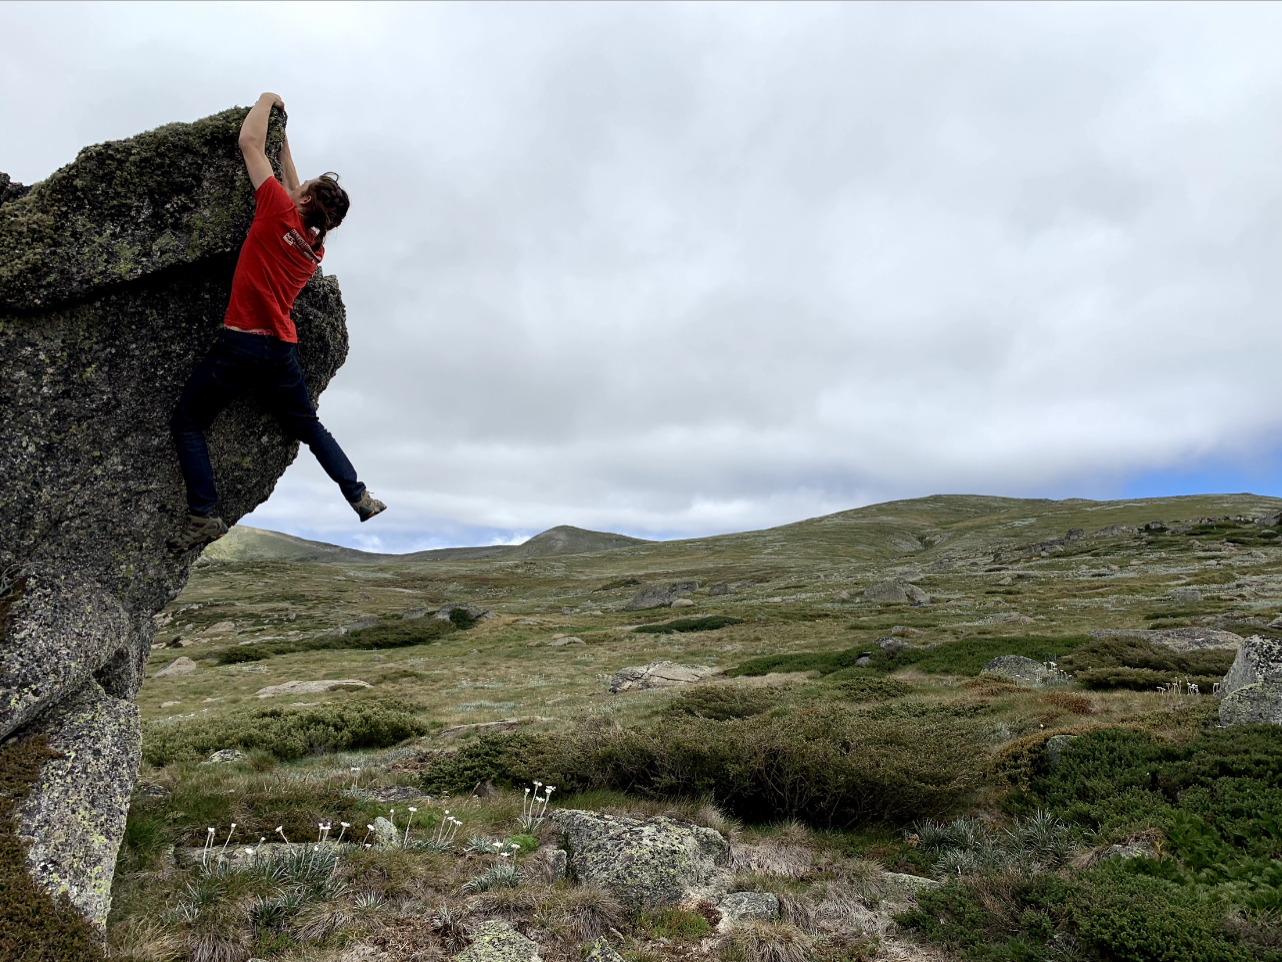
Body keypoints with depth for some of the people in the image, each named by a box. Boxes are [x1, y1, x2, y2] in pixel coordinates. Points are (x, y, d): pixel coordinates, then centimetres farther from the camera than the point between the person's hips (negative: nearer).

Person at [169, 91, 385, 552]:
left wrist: (268, 100, 15)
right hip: (282, 350, 6)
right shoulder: (316, 247, 11)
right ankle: (361, 498, 18)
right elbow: (295, 195, 30)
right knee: (309, 427, 19)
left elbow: (249, 141, -1)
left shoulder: (280, 212, -8)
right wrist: (284, 145, 35)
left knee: (187, 422, 6)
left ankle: (204, 516, -3)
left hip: (241, 343, -6)